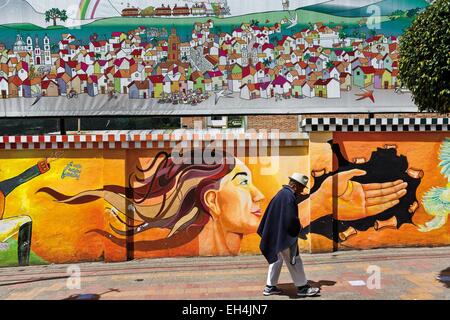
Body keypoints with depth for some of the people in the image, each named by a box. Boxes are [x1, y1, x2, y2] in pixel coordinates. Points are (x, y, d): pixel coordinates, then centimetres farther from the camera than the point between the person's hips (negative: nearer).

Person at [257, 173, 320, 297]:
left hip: (276, 234, 10)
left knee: (277, 259, 17)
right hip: (284, 235, -10)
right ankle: (302, 287, 13)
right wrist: (298, 228, -8)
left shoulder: (282, 193, 10)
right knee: (293, 261, 2)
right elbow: (291, 218, -23)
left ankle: (270, 287, 23)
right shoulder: (289, 196, -20)